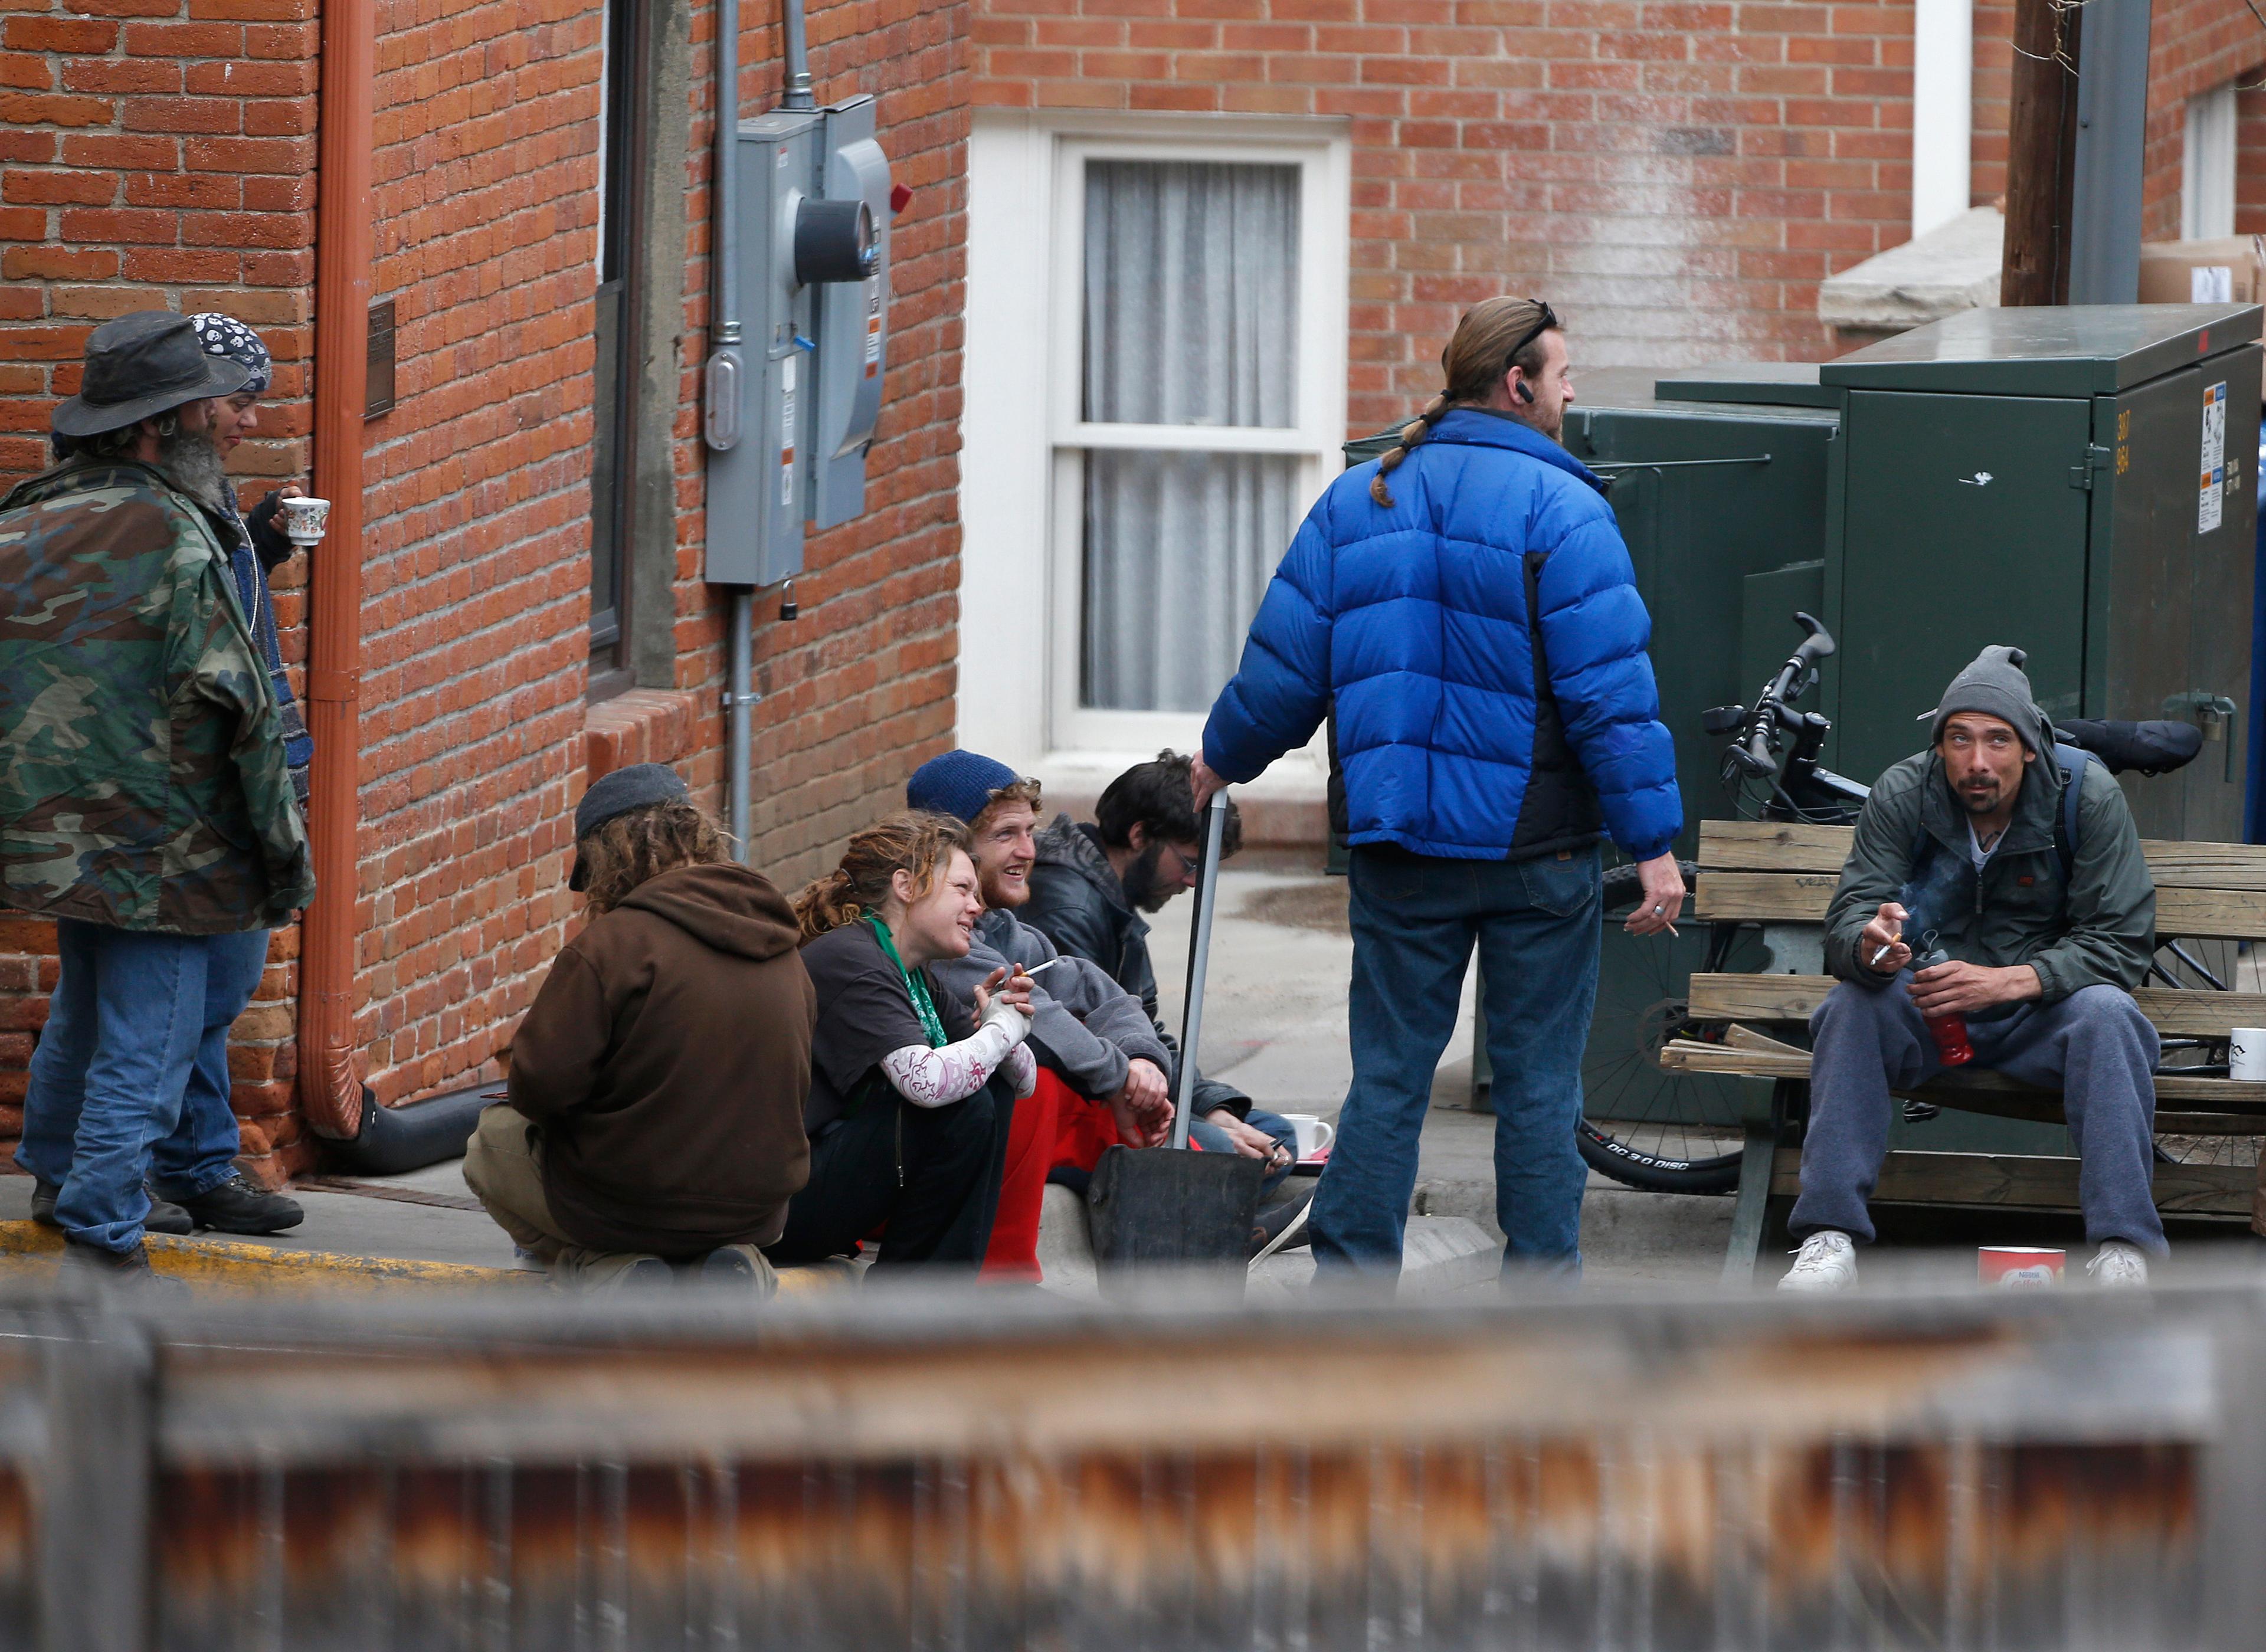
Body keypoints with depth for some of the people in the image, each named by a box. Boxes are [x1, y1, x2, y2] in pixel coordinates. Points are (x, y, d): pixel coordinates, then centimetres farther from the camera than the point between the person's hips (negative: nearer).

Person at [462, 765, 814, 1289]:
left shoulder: (610, 945, -19)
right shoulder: (783, 951, 1)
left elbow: (541, 1085, -19)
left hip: (620, 1206, -4)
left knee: (494, 1137, 24)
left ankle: (603, 1270, 2)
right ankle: (733, 1262, 7)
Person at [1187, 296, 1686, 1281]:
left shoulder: (1356, 501, 6)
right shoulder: (1559, 509, -9)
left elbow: (1284, 664, 10)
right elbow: (1611, 692, -14)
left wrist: (1224, 757, 28)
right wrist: (1653, 844, -12)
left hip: (1399, 846, 4)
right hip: (1535, 840, -4)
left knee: (1387, 1075, 8)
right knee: (1539, 1082, 4)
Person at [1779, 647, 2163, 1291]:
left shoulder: (2088, 795, -12)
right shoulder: (1901, 795, -9)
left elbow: (2120, 943, -15)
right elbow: (1848, 919, -14)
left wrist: (2008, 982, -30)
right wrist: (1870, 947, -41)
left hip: (2040, 1005, -1)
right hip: (1926, 1006, 1)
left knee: (2107, 1014, -32)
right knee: (1852, 1006, -29)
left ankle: (2123, 1251, -37)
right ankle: (1830, 1240, -33)